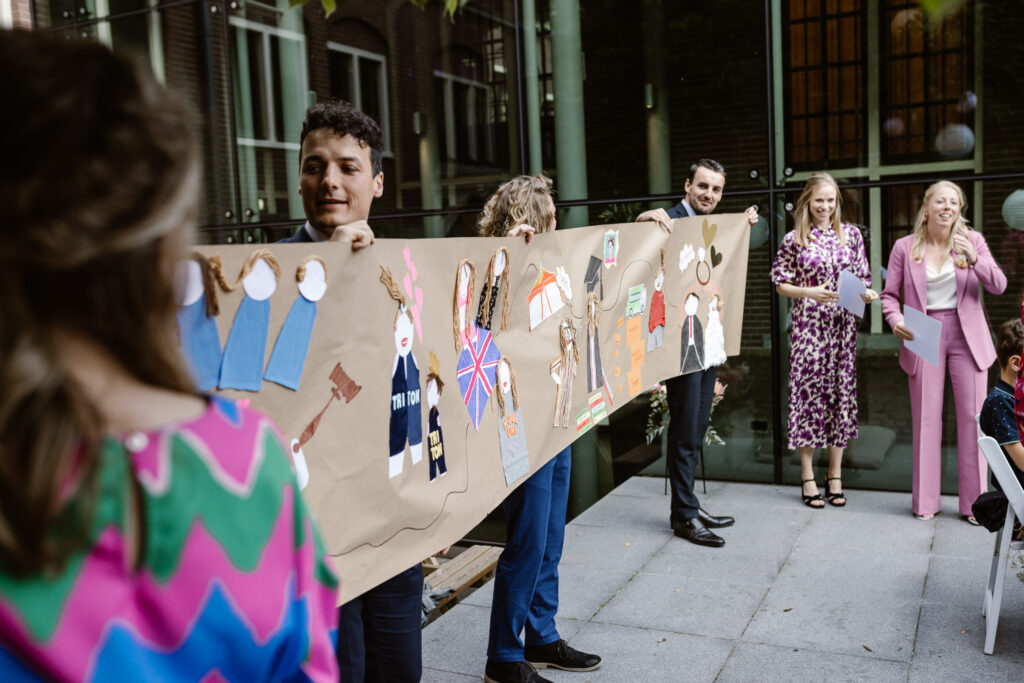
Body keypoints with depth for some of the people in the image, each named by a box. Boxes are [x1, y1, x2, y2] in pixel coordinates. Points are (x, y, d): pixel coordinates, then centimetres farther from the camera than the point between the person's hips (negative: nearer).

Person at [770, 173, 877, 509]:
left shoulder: (851, 234, 9)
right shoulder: (794, 239, 0)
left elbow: (861, 278, 13)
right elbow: (781, 283, 1)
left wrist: (866, 293, -8)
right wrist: (811, 293, -15)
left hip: (843, 326, 3)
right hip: (808, 326, -3)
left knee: (841, 391, 5)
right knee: (808, 392, -2)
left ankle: (835, 475, 17)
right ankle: (808, 477, 9)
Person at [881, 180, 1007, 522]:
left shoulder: (972, 240, 3)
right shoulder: (904, 247, 2)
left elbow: (999, 286, -3)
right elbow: (889, 294, 5)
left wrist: (974, 259, -20)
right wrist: (896, 320, -15)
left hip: (967, 336, 1)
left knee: (972, 417, 2)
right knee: (926, 419, 3)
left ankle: (973, 501, 12)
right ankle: (925, 501, 13)